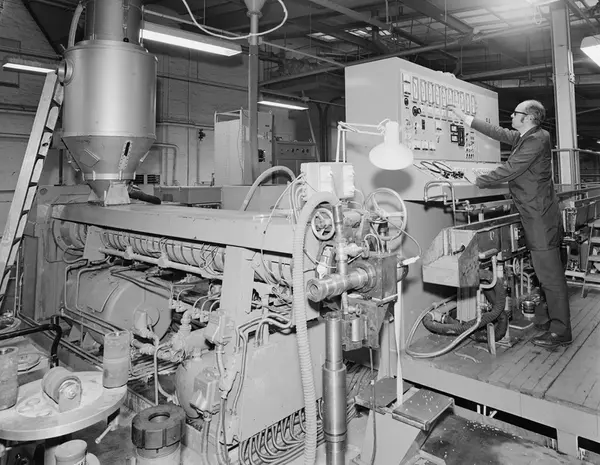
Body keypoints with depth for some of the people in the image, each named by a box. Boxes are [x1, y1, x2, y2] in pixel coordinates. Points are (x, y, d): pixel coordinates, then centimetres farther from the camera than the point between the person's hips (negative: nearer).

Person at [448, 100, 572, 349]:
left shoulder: (537, 139, -16)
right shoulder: (525, 137, 12)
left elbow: (510, 169, -19)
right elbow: (498, 132, 19)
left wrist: (479, 181, -8)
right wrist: (464, 117, 20)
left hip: (541, 217, -10)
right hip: (537, 216, 10)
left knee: (550, 274, -5)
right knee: (545, 272, 16)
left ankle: (560, 332, 4)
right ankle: (546, 319, 28)